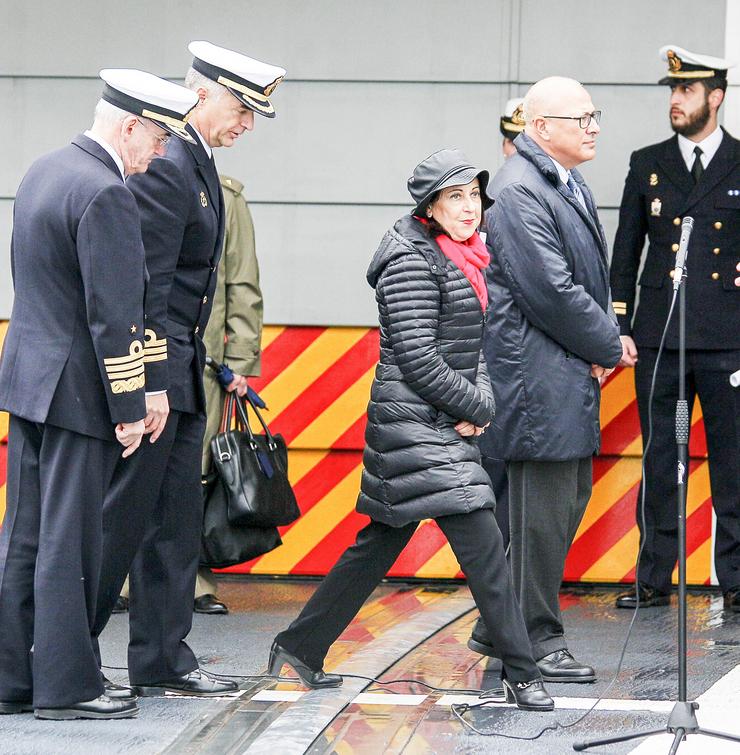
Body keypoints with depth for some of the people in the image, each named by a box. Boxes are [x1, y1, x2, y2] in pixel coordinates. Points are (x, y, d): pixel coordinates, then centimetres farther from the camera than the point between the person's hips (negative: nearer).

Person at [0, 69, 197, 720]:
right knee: (68, 542, -3)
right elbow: (113, 314, -20)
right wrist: (129, 409, -15)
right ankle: (65, 685, 3)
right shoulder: (104, 193, -19)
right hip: (77, 390, -9)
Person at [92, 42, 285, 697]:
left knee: (177, 521, 11)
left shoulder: (198, 165, 14)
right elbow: (146, 283, -21)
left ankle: (163, 661, 16)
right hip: (155, 372, -10)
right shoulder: (166, 166, -17)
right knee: (123, 517, -4)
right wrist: (152, 384, -22)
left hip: (180, 372, 10)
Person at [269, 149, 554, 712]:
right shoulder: (413, 262, -14)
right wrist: (477, 408, -11)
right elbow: (418, 357, -18)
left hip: (442, 426, 10)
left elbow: (473, 345, 19)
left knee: (382, 542, 14)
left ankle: (301, 647, 23)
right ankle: (521, 674, -8)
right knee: (482, 543, -11)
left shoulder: (463, 258, 15)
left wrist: (482, 402, 1)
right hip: (415, 426, -10)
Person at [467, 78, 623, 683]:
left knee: (569, 497, 15)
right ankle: (534, 639, 5)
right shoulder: (518, 192, -17)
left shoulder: (572, 185, 16)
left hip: (575, 373, 10)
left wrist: (606, 344, 3)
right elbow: (552, 292, -21)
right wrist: (610, 346, -10)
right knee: (543, 506, -4)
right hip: (539, 376, -10)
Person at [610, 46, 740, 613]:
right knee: (660, 462, 6)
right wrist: (619, 328, 5)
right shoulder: (647, 165, 11)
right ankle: (654, 580, 11)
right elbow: (626, 252, 12)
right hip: (658, 337, 2)